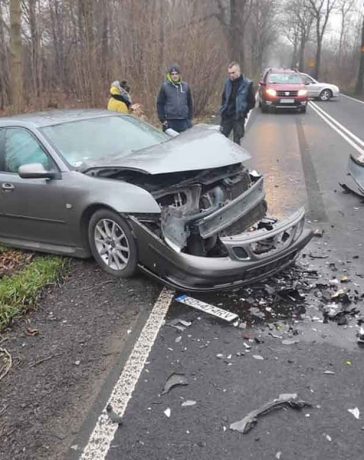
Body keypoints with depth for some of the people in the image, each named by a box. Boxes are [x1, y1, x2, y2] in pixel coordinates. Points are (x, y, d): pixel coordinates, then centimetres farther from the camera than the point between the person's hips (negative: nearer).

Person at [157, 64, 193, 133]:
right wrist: (162, 119, -5)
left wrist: (190, 118, 7)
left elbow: (189, 103, 12)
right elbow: (160, 104, 1)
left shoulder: (185, 86, 8)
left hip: (184, 121, 2)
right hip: (170, 121, -2)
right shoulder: (165, 86, 1)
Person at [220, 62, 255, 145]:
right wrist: (223, 108, 7)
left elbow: (252, 103, -3)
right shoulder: (228, 82, 5)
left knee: (236, 141, 4)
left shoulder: (247, 84, -8)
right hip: (226, 116, 4)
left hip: (238, 118, -4)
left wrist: (242, 111, -8)